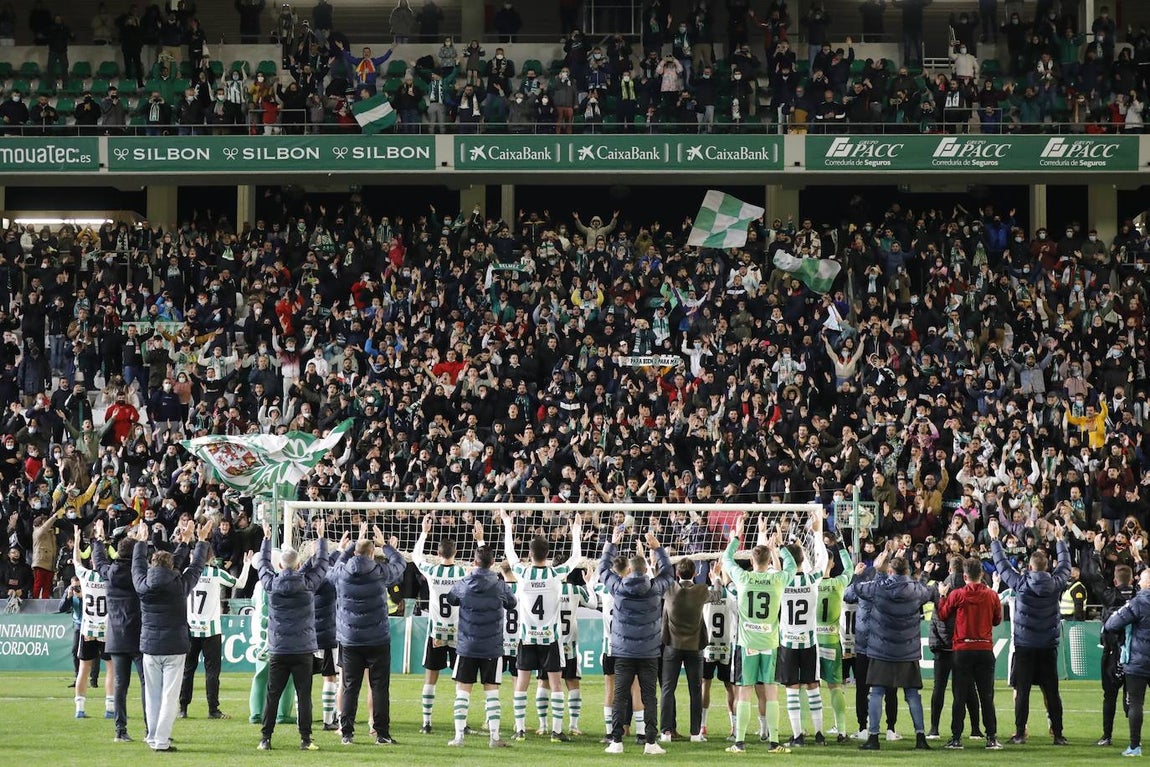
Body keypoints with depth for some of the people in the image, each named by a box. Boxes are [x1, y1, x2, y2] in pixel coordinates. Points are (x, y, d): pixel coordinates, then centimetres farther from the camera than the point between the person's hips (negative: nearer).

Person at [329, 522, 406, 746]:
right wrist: (385, 545, 26)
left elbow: (339, 562, 21)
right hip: (378, 640, -2)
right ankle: (382, 733, 0)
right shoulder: (380, 572, -10)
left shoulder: (342, 573, -5)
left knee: (350, 686, 7)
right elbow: (400, 564, 10)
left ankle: (347, 733, 6)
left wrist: (356, 543, 29)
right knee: (379, 686, 2)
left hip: (350, 641, 2)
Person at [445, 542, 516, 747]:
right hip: (492, 647, 0)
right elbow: (512, 604, 11)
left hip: (467, 646, 0)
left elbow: (450, 599, 15)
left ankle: (459, 735, 2)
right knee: (491, 691, 5)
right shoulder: (500, 586, -7)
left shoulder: (463, 585, -6)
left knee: (462, 690, 5)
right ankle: (494, 736, 1)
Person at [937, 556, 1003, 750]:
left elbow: (943, 615, 6)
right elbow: (997, 620, 9)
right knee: (987, 696, 5)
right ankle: (991, 738, 1)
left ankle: (956, 738, 2)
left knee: (960, 696, 4)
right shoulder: (992, 595, -4)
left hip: (963, 649, -1)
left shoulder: (956, 595, -7)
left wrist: (943, 596, 20)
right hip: (985, 649, 1)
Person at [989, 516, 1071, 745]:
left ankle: (1020, 733, 0)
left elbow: (1002, 564, 2)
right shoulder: (1055, 584, -4)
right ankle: (1058, 734, 5)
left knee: (1022, 690, 1)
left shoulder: (1021, 583, -10)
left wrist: (994, 539, 15)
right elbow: (1065, 565, 16)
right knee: (1051, 691, 5)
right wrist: (1060, 540, 29)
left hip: (1024, 647, -2)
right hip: (1048, 648, 2)